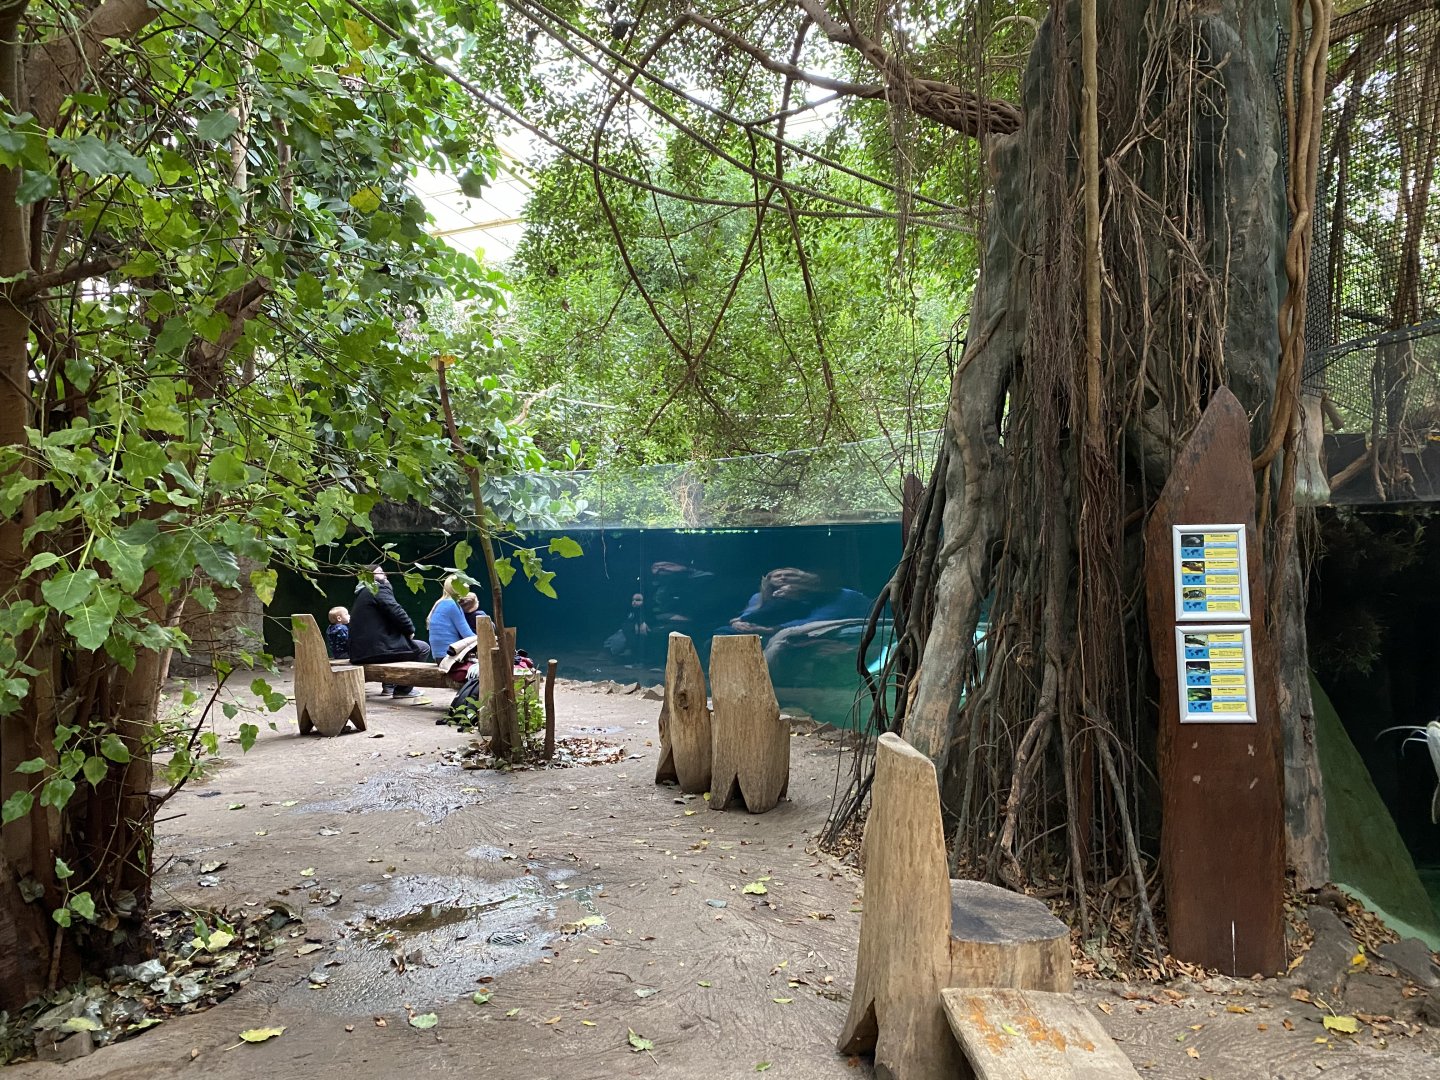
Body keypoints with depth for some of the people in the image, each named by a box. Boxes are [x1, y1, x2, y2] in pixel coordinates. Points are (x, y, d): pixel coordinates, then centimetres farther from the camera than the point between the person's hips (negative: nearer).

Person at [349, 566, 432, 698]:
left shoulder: (361, 594, 24)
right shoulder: (379, 589, -6)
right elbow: (396, 611, -19)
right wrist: (410, 630, -4)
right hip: (378, 649, -10)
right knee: (423, 648, 2)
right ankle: (403, 689, 3)